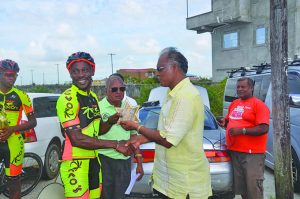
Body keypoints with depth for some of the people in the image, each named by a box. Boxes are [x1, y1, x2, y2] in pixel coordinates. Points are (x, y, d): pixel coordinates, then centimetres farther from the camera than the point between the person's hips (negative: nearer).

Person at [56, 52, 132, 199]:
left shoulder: (93, 97, 11)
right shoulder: (67, 99, -15)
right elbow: (77, 139, -21)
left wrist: (110, 122, -5)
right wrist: (115, 144, -19)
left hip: (94, 160, 8)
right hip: (75, 162, -8)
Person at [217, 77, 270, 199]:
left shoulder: (259, 105, -7)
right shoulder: (234, 104, 15)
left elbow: (264, 129, -16)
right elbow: (229, 121, 28)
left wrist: (242, 131, -21)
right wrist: (224, 122, 5)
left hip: (252, 153, -7)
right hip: (235, 151, 7)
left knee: (253, 187, -4)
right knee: (240, 186, 16)